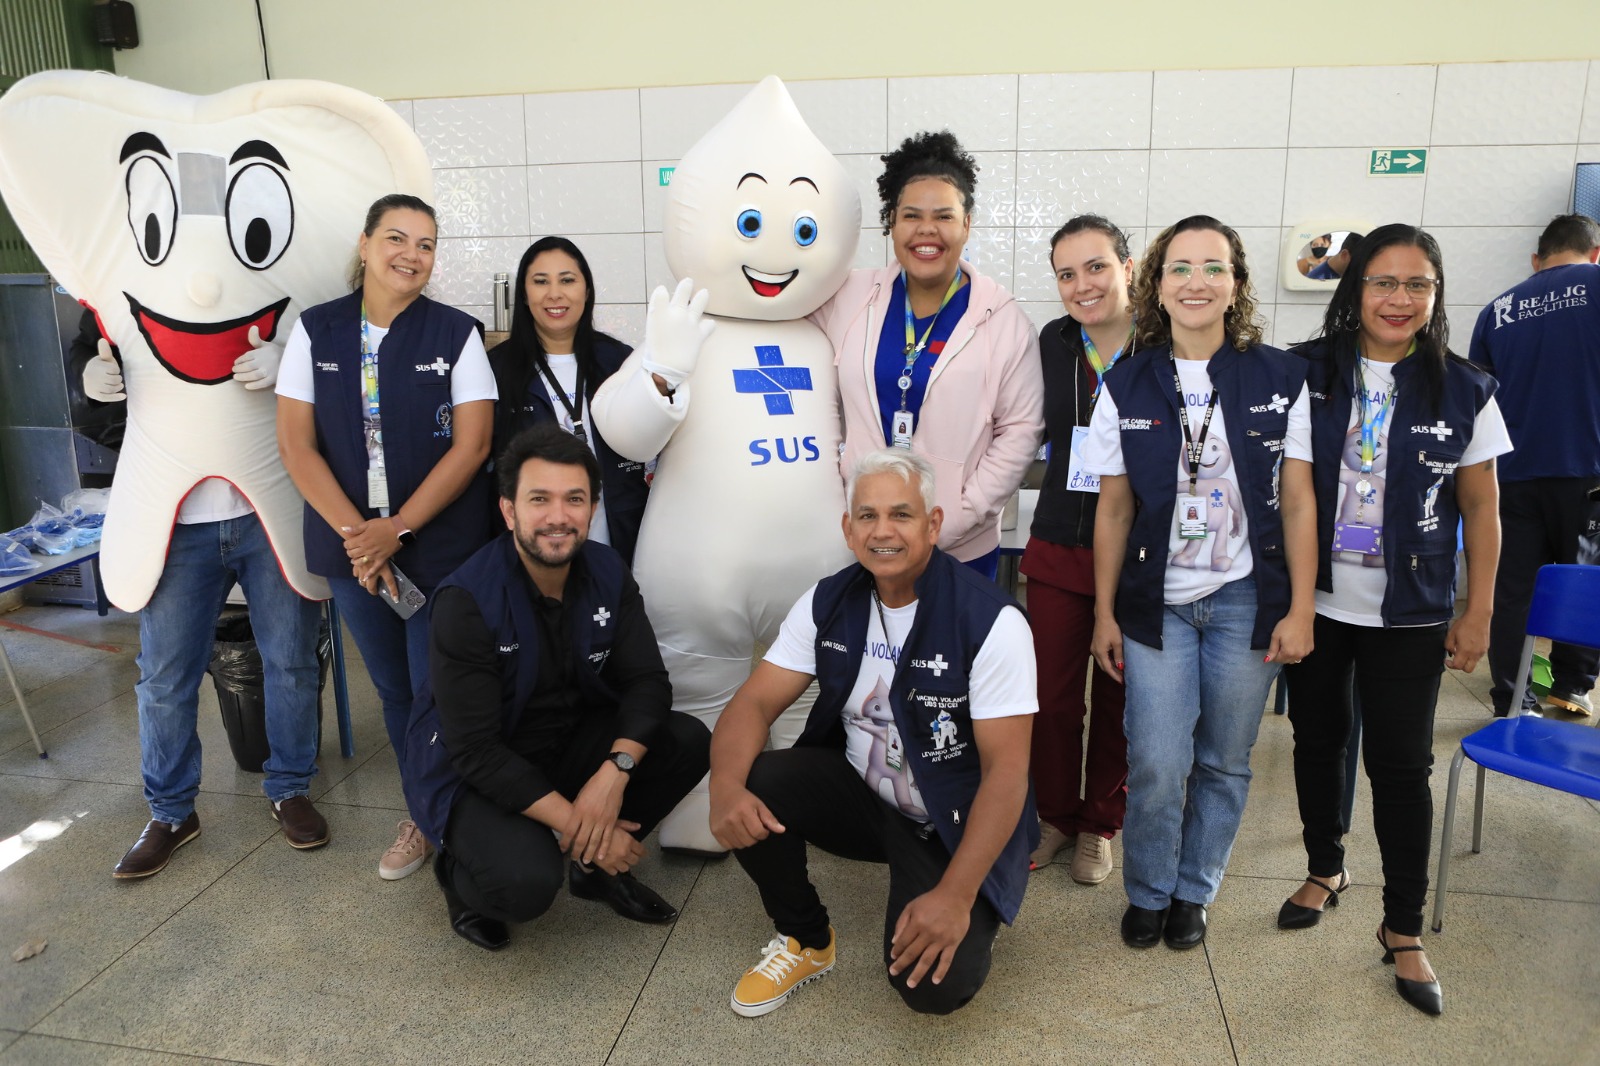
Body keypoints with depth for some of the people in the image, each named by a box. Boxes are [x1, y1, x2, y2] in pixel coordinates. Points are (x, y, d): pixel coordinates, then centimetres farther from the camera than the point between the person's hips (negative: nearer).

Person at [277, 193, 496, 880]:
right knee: (393, 689, 14)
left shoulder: (456, 334, -3)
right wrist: (356, 533, -11)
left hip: (443, 547, -3)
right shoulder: (316, 331, 3)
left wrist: (396, 531, -14)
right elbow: (296, 445, 0)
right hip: (352, 545, 3)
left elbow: (472, 445, -9)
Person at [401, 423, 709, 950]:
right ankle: (460, 869, 6)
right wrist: (575, 823, -27)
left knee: (689, 741, -17)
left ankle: (599, 863, 6)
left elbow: (648, 683, -10)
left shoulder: (607, 574, -7)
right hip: (475, 774, -5)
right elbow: (477, 751, -24)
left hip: (572, 746, 5)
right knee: (526, 883, -31)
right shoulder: (466, 601, -23)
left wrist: (614, 771, -29)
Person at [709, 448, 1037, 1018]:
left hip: (954, 823, -4)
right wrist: (726, 786, -30)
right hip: (860, 794, 5)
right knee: (752, 789, -22)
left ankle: (971, 921, 14)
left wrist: (956, 895, -29)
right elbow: (755, 702, -8)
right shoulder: (828, 603, -6)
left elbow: (1006, 769, -22)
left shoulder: (991, 622, -21)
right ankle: (804, 940, 6)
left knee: (934, 985, -24)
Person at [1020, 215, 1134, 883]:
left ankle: (1100, 824, 33)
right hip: (1058, 546, 3)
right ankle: (1056, 814, 32)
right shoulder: (1053, 343, 2)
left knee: (1119, 699, 13)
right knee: (1052, 694, 10)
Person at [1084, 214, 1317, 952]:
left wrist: (1300, 609, -3)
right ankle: (1147, 893, 23)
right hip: (1156, 602, 0)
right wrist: (1105, 613, 2)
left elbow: (1298, 503, 0)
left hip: (1247, 601, 1)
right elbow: (1114, 510, 2)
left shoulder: (1281, 379, -2)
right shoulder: (1127, 387, 0)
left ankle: (1194, 891, 33)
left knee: (1224, 761, 10)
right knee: (1157, 765, -3)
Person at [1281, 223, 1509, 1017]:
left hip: (1408, 616, -1)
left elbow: (1480, 511, 3)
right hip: (1313, 602, 1)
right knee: (1317, 740, 15)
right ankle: (1324, 869, 38)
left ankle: (1403, 930, 20)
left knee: (1400, 764, 4)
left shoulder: (1464, 392, -2)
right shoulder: (1305, 374, -4)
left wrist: (1478, 613, 1)